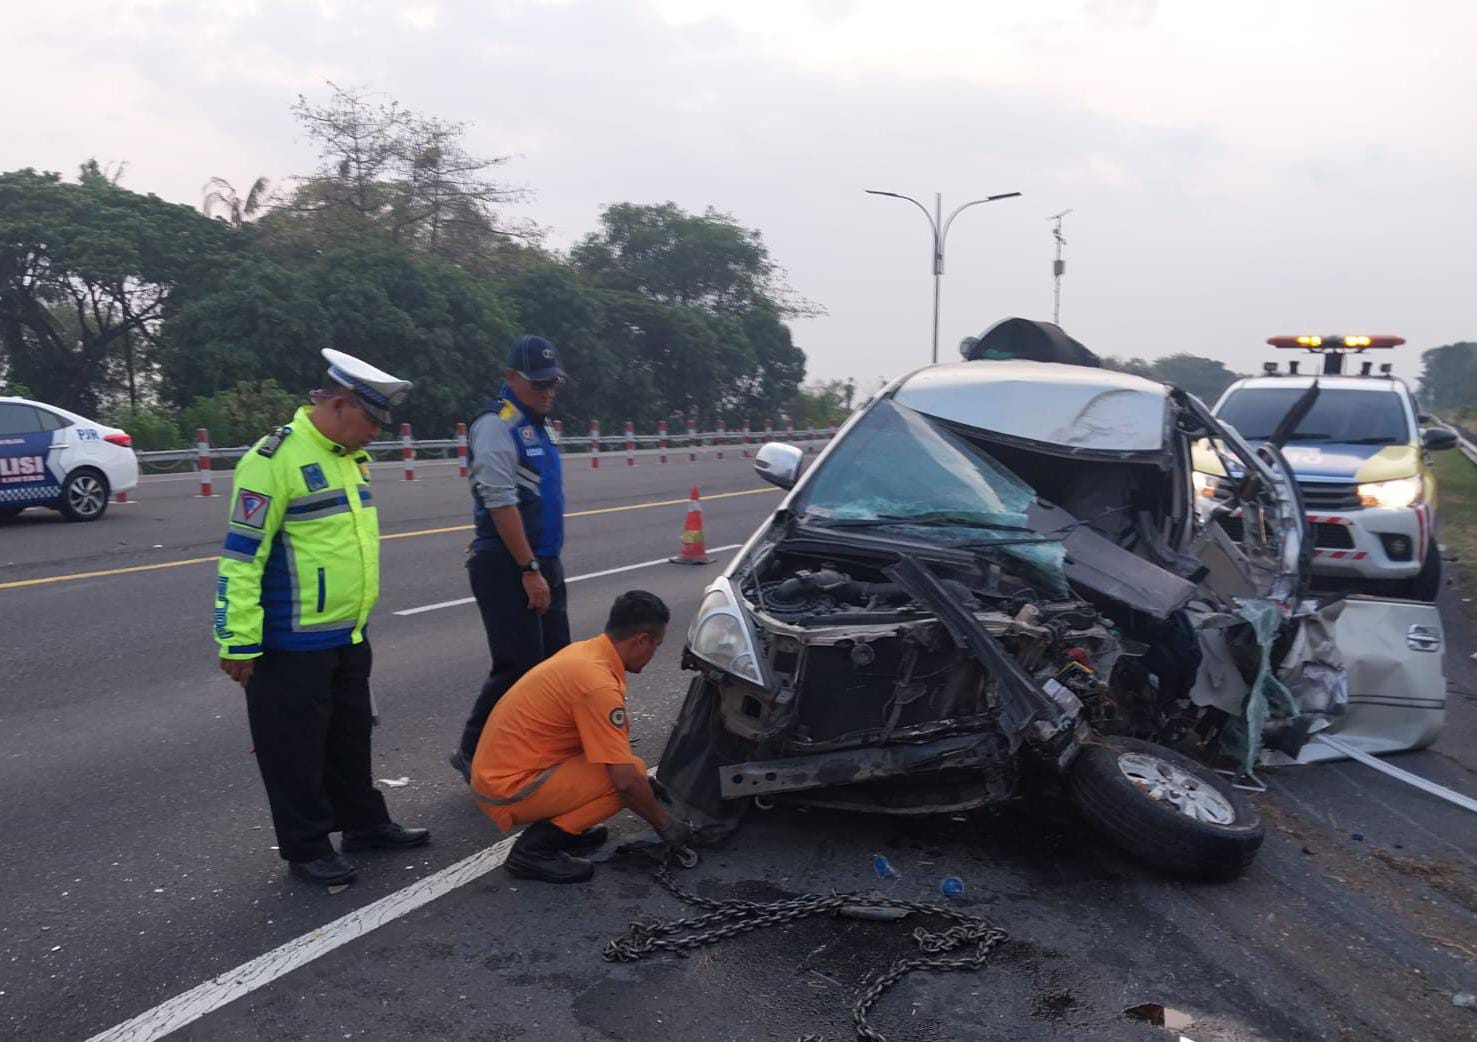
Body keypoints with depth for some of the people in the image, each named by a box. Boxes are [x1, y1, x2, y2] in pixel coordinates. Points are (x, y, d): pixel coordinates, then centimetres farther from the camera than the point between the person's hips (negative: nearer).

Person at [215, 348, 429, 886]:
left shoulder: (350, 457, 9)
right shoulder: (275, 460, -19)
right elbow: (241, 556, -19)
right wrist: (240, 643, -19)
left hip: (349, 636, 9)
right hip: (292, 644, -8)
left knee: (351, 736, 20)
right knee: (295, 748, 6)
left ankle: (364, 822, 35)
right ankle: (307, 846, 20)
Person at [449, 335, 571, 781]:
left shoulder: (535, 424, 15)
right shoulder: (496, 425, -14)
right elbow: (501, 504, -21)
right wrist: (529, 570, -22)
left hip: (542, 562, 9)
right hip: (508, 566, -9)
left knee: (554, 661, 12)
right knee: (519, 668, -7)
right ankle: (474, 753, 6)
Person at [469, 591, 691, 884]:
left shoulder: (586, 651, 6)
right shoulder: (598, 684, -23)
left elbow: (615, 729, 24)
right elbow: (626, 781, -21)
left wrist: (648, 789, 24)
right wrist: (665, 824, -6)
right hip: (507, 791, -9)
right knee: (631, 772, -13)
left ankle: (563, 825, 13)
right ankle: (536, 848, -8)